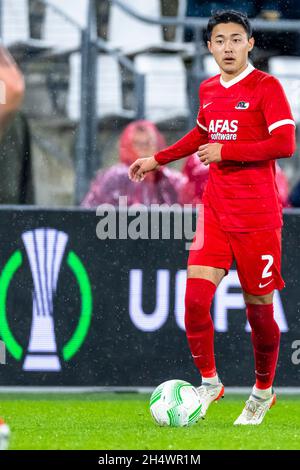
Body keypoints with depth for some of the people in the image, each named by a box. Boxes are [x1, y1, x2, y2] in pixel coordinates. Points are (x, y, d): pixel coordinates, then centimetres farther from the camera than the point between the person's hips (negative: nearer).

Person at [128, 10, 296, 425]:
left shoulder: (266, 87, -9)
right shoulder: (208, 90, 10)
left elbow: (285, 144, -18)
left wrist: (226, 151, -17)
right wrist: (158, 159, 28)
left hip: (257, 216, -5)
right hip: (215, 212, 5)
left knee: (259, 309, 2)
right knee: (195, 296, -10)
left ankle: (264, 391, 23)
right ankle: (209, 382, 8)